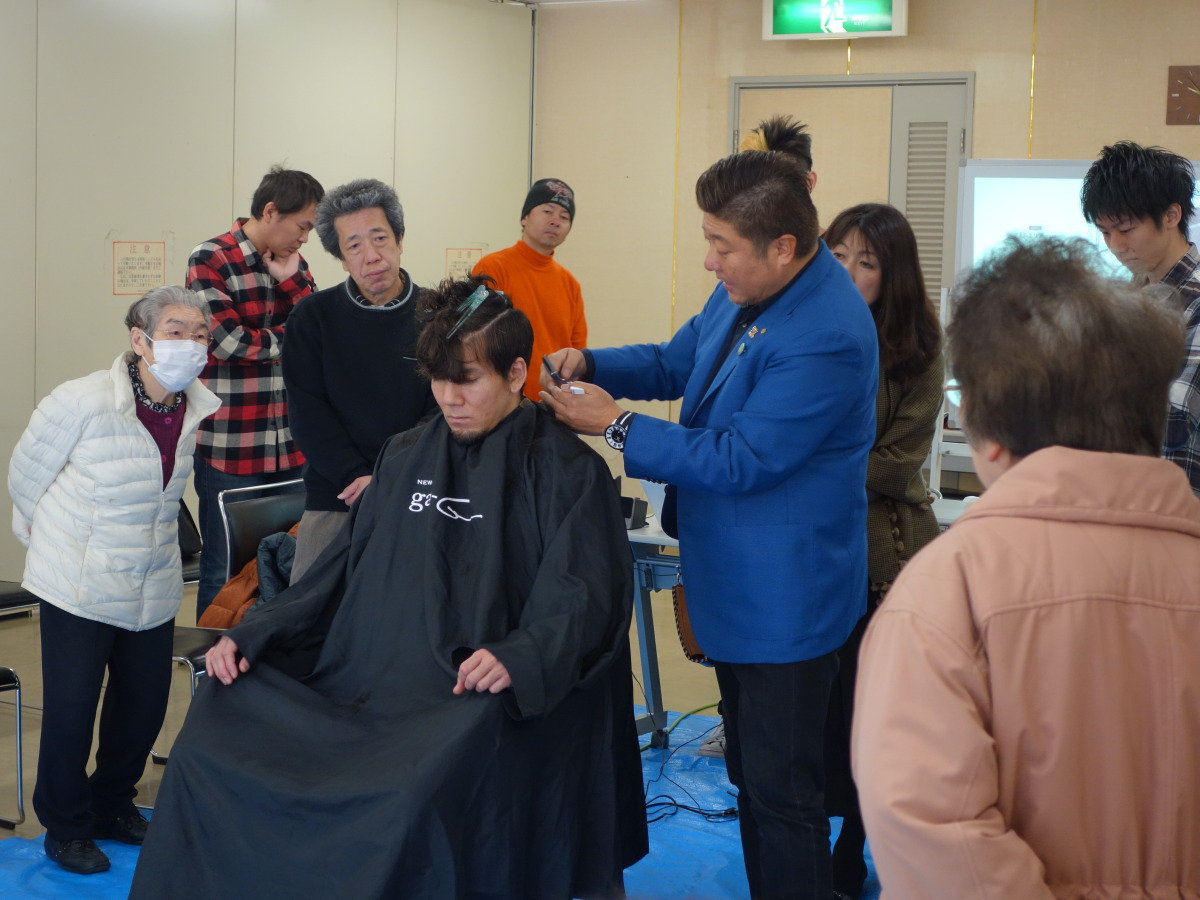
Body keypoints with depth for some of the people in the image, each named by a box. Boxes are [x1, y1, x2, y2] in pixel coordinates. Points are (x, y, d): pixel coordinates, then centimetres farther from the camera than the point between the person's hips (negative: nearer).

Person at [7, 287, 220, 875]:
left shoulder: (195, 410, -3)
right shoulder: (83, 402, -20)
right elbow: (25, 476, -5)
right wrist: (52, 541, 8)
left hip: (153, 589, 5)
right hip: (80, 586, -5)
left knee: (144, 705, 13)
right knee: (70, 711, 1)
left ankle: (112, 805, 37)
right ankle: (65, 826, 23)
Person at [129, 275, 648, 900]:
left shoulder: (567, 471, -1)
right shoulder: (404, 459, 18)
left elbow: (580, 599, -10)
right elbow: (340, 569, 19)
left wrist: (517, 659, -30)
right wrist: (251, 635, 6)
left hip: (474, 704, -5)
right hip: (366, 682, 6)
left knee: (410, 795, -36)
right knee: (213, 739, -14)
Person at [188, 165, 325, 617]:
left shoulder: (292, 264, 12)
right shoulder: (210, 260, -6)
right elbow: (232, 343, -13)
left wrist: (291, 278, -7)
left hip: (290, 448, 5)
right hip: (230, 449, -5)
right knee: (225, 573, 3)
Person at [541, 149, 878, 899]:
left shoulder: (826, 337, -28)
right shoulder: (743, 292, 1)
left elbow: (740, 461, -26)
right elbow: (677, 362, 17)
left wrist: (616, 426, -19)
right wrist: (589, 365, -1)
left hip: (784, 599, -10)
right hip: (736, 583, 10)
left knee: (781, 793, 3)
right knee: (750, 774, 23)